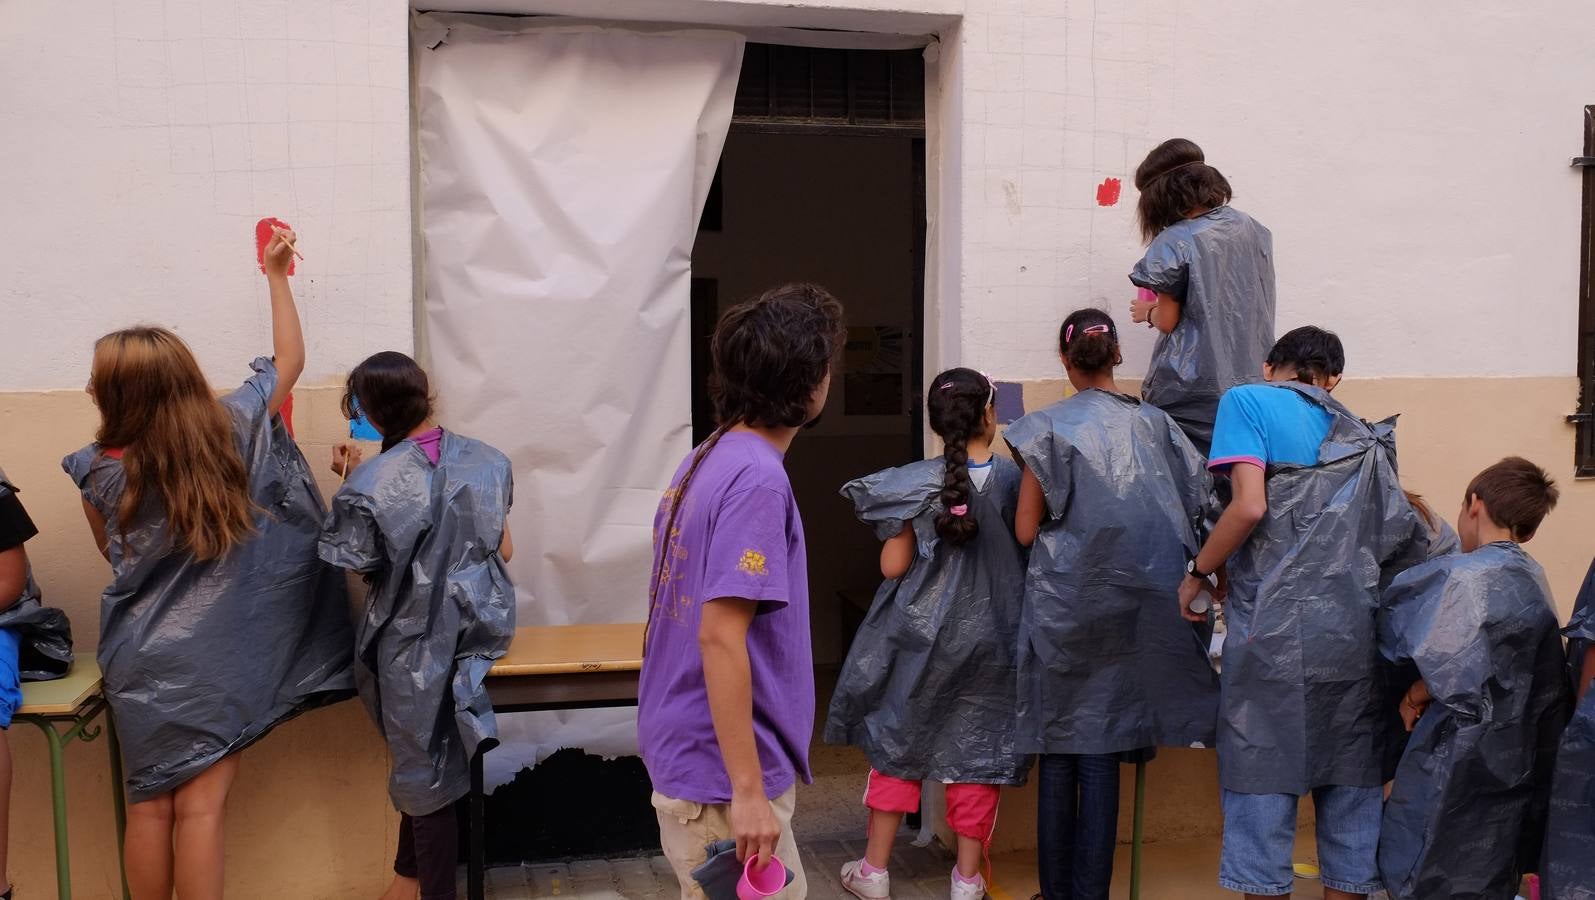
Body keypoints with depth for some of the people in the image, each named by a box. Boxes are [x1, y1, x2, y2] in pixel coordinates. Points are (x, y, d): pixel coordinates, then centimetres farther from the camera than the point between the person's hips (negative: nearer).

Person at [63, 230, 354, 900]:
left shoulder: (99, 473, -8)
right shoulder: (235, 429, -9)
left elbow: (113, 554, 12)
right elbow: (290, 358, 8)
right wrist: (276, 274, 17)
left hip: (143, 660, 1)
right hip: (218, 657, -1)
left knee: (149, 806, 13)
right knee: (201, 808, 3)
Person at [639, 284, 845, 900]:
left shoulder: (707, 459, 8)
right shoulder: (757, 479, -21)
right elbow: (721, 636, -26)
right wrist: (748, 791, -23)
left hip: (686, 754, 9)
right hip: (725, 779, -9)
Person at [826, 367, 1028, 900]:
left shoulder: (918, 483, -11)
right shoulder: (1013, 478, -7)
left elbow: (893, 566, -9)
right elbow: (1028, 548, 1)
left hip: (922, 634, -1)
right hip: (989, 637, 1)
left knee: (898, 740, 13)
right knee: (975, 751, 12)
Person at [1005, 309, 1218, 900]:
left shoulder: (1048, 428, -5)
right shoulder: (1155, 424, 4)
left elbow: (1026, 530, -4)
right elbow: (1193, 513, 2)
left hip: (1064, 606, -2)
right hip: (1134, 608, 2)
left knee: (1058, 756, 8)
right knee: (1103, 758, 8)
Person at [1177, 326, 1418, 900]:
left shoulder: (1249, 400, 1)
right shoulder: (1360, 434, 16)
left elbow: (1249, 507, -14)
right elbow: (1399, 533, 10)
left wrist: (1198, 573, -2)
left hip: (1274, 629, -5)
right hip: (1353, 631, 5)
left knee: (1263, 782, 3)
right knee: (1349, 782, 12)